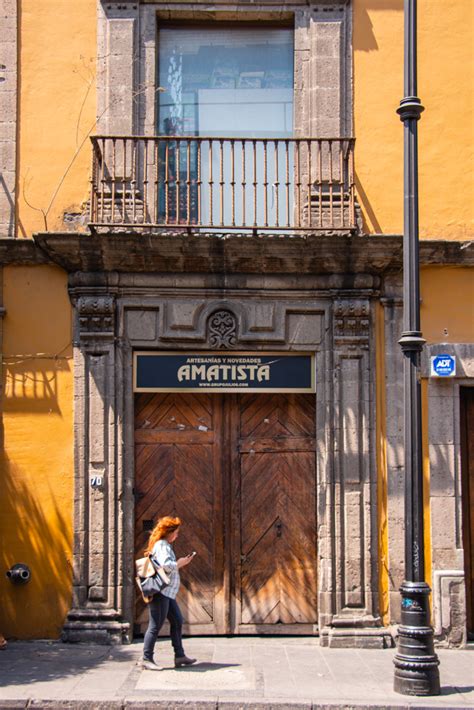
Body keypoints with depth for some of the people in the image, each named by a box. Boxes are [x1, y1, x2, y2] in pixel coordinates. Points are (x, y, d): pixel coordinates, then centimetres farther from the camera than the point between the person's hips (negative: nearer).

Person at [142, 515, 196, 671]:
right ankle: (146, 659, -3)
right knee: (155, 626, -7)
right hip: (160, 591, -11)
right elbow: (166, 565, -25)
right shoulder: (161, 545, -13)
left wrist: (180, 562, 11)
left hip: (167, 592, 11)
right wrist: (179, 564, -10)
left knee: (177, 621, 13)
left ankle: (179, 655, 19)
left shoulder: (166, 545, 19)